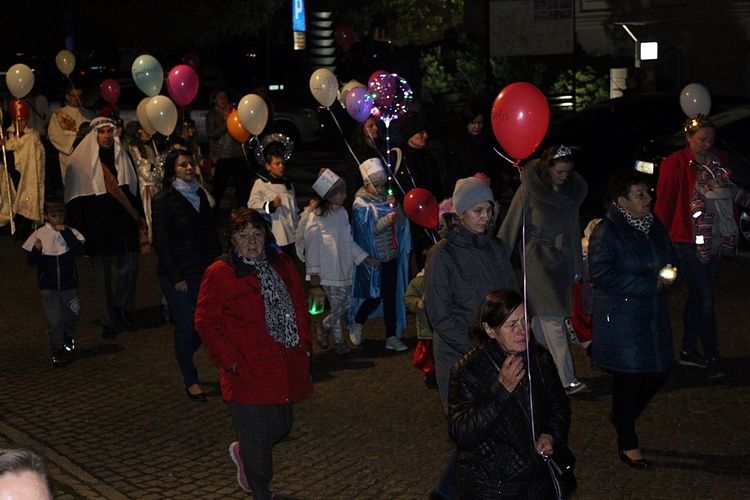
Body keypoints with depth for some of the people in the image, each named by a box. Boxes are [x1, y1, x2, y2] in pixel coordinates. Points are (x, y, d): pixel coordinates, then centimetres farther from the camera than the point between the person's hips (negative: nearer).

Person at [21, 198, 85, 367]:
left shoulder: (70, 232, -3)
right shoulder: (39, 234, -3)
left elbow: (79, 250, -19)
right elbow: (31, 260, -4)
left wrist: (66, 232, -23)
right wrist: (36, 250, -25)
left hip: (69, 283, 1)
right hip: (48, 285, -1)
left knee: (73, 314, 13)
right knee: (53, 318, -2)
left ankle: (68, 335, 44)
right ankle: (58, 350, 10)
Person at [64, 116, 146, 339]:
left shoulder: (122, 157, 11)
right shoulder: (81, 160, 0)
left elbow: (134, 189, 17)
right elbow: (75, 199, 0)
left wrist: (139, 219, 13)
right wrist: (77, 229, -5)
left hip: (124, 222, 3)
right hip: (97, 225, -3)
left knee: (130, 267, -3)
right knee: (102, 274, 3)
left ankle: (122, 308, 20)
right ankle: (108, 321, 11)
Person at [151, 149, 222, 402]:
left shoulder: (199, 194, 10)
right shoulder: (163, 200, -9)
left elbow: (211, 231, 14)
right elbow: (161, 241, -11)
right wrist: (176, 277, -13)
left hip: (204, 270, 6)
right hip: (178, 274, -6)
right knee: (185, 325, 2)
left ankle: (183, 356, 34)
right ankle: (190, 381, 14)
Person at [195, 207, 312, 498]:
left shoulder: (282, 264, 8)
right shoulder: (219, 274, -10)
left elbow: (300, 305, 15)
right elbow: (206, 323, -9)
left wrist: (304, 344, 7)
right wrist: (229, 360, -13)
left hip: (285, 368, 6)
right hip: (247, 373, -6)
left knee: (282, 427, 17)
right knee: (257, 437, 3)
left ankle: (242, 452, 47)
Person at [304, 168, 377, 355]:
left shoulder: (342, 213, 9)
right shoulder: (317, 217, -12)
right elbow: (312, 245, -10)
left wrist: (365, 257, 14)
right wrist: (314, 272, -10)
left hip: (344, 268, 7)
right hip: (328, 272, -7)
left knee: (346, 305, 7)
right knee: (338, 306, -2)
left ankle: (323, 326, 29)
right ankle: (340, 342, 17)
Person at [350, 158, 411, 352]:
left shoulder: (386, 199, 7)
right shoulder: (360, 204, -7)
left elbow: (401, 221, 2)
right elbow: (370, 229, -15)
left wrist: (396, 207, -17)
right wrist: (387, 219, -28)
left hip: (391, 255, 5)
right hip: (373, 258, -5)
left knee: (391, 297, 5)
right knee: (375, 296, -5)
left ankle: (392, 336, 11)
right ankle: (357, 324, 22)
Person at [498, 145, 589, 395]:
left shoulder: (572, 190, 8)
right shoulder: (529, 191, -9)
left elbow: (574, 230, 16)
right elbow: (511, 226, -6)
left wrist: (577, 266, 18)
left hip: (562, 262, 5)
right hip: (539, 260, -5)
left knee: (542, 321, 11)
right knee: (553, 322, -10)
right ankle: (567, 379, -10)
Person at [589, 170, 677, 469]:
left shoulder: (654, 225, 9)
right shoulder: (606, 232, -15)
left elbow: (670, 260, 20)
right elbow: (603, 276, -22)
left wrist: (667, 276, -5)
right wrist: (649, 284, -20)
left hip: (653, 315, 8)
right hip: (620, 318, -7)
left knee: (658, 371, 11)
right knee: (628, 378, 1)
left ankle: (621, 417, 36)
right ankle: (627, 444, 18)